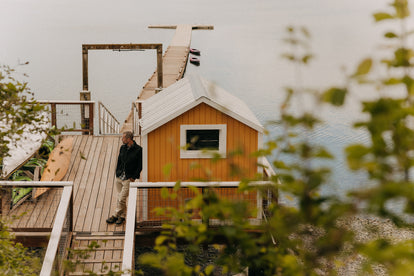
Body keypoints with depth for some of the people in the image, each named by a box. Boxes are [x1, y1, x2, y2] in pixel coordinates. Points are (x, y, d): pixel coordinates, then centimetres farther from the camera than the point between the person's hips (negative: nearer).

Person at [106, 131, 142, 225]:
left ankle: (115, 216, 7)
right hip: (119, 177, 6)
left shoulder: (138, 150, -9)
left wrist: (134, 177, -10)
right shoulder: (122, 148, 8)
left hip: (128, 179, -6)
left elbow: (140, 165, -7)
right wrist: (117, 173, 9)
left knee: (121, 199, -6)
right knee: (120, 198, 9)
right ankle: (122, 216, 20)